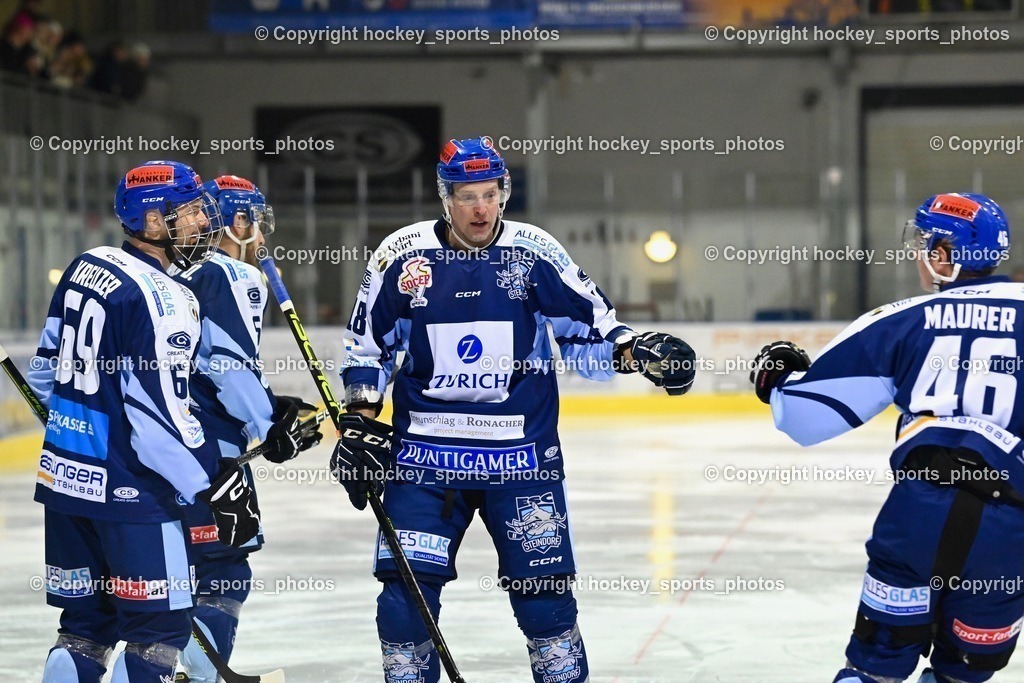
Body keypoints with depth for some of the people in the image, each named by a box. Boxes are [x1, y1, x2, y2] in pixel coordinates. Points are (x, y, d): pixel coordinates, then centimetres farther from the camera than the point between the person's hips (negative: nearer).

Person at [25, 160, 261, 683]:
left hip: (65, 475, 9)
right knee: (160, 624, 0)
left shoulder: (85, 268, 8)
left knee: (85, 621, 16)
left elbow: (46, 369, 18)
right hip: (127, 487, -9)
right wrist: (217, 486, -17)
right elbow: (159, 411, -22)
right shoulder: (162, 298, -18)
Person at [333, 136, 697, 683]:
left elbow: (588, 329, 5)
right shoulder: (402, 257, -1)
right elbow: (367, 345, 10)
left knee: (544, 586, -2)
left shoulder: (535, 254, -2)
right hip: (425, 451, 1)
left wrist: (636, 350, -13)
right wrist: (358, 421, 3)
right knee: (406, 585, -4)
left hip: (521, 452, 0)